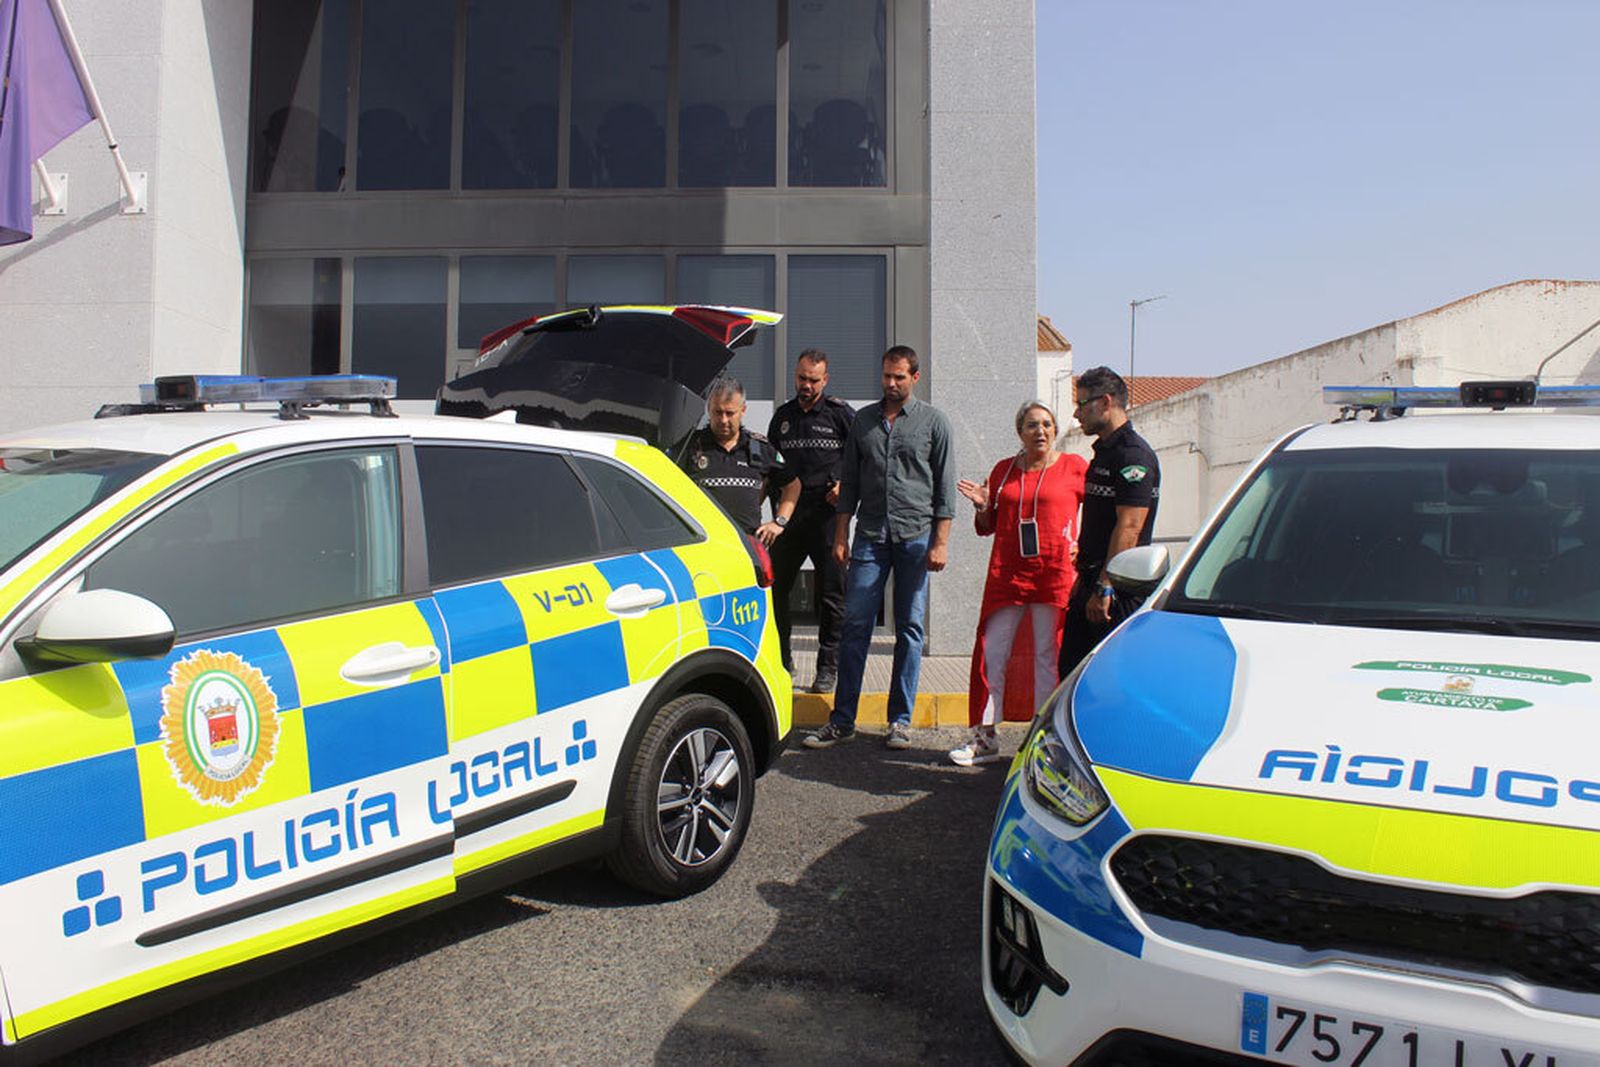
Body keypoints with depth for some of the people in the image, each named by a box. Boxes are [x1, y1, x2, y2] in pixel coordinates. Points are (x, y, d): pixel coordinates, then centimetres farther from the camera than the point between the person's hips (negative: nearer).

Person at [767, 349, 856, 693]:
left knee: (831, 592, 1)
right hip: (789, 513, 4)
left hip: (827, 514, -4)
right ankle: (780, 658, 19)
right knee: (774, 587, 4)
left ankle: (829, 667, 9)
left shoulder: (840, 413, 0)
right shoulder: (783, 416, 14)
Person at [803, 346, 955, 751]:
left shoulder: (933, 421, 5)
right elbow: (849, 482, 14)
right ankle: (842, 720, 5)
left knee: (909, 628, 4)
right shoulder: (863, 420, 12)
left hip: (916, 536, -2)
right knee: (855, 625, -1)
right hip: (870, 535, 2)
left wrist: (941, 542, -6)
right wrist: (840, 536, 8)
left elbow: (945, 486, 2)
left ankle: (901, 720, 12)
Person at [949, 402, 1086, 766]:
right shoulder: (1003, 470, 12)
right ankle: (984, 738, 9)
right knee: (992, 653, 1)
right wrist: (982, 506, -4)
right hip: (1006, 573, 3)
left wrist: (1081, 546, -4)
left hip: (1055, 574, -2)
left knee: (1047, 656, 3)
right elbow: (987, 528, 16)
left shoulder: (1074, 467, 4)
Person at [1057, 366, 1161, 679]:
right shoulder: (1102, 453, 18)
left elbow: (1129, 527, -21)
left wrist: (1104, 588, -24)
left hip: (1120, 591, -10)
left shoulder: (1134, 456, -13)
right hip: (1092, 583, 10)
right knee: (1070, 672, 11)